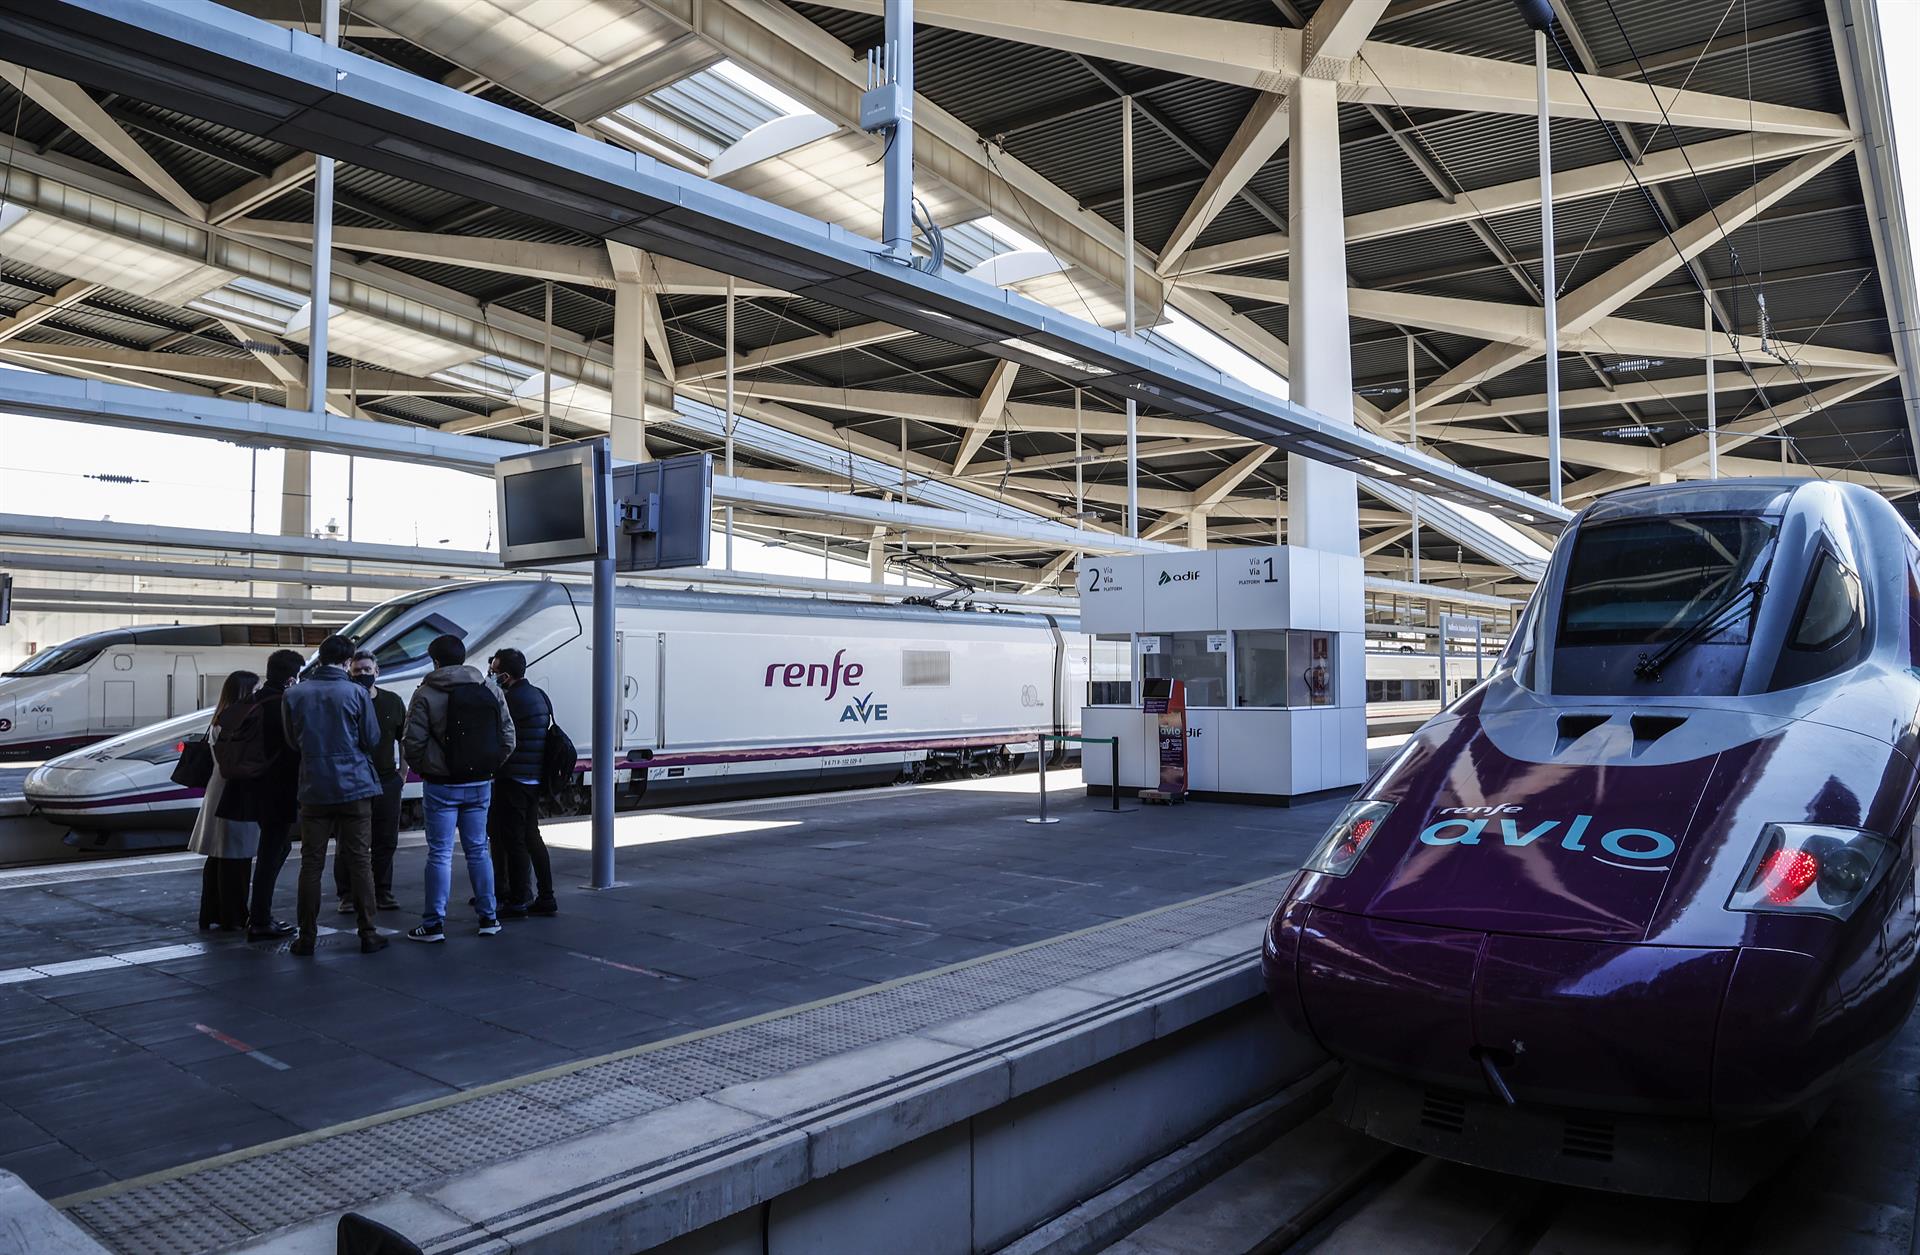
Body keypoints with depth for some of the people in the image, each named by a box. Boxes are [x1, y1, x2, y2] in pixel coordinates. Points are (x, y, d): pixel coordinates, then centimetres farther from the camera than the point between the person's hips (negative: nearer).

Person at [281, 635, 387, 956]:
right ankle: (367, 933, 6)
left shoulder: (293, 696, -2)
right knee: (360, 861, 3)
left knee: (311, 863, 8)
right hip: (354, 786, -2)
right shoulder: (356, 693, -9)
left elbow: (293, 740, 7)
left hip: (313, 788, 2)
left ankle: (307, 937, 10)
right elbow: (372, 739, -4)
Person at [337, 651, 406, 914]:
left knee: (386, 842, 8)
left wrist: (403, 772, 10)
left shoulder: (392, 701, 8)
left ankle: (382, 892, 17)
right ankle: (348, 895, 10)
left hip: (387, 781, 3)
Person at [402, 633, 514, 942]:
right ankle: (488, 918, 17)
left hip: (441, 786, -4)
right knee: (478, 850, 13)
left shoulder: (426, 695, -9)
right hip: (480, 785, 4)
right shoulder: (491, 691, 5)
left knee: (440, 854, 2)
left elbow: (413, 743, -11)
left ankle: (434, 923, 6)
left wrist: (423, 768, 7)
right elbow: (508, 738, 5)